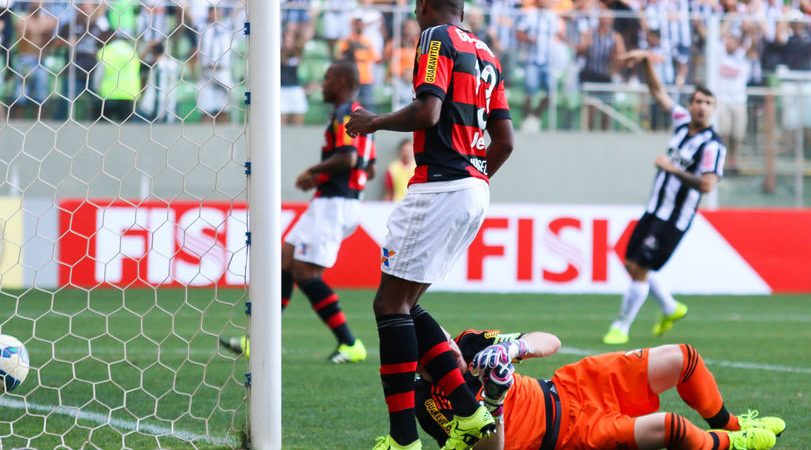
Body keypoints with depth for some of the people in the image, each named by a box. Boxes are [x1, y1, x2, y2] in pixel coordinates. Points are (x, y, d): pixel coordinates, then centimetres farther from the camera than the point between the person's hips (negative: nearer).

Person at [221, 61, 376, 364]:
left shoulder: (344, 114, -13)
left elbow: (347, 158, -27)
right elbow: (368, 168, 22)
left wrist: (314, 171, -12)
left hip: (333, 203, -11)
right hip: (332, 203, 11)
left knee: (305, 273, -12)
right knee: (285, 262, 11)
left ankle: (350, 344, -10)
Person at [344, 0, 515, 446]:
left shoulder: (437, 38, -5)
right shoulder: (486, 54, 19)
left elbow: (428, 112, -18)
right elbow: (504, 141, 18)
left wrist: (374, 122, -3)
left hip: (438, 187, -9)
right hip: (475, 193, 9)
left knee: (391, 303, -5)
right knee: (405, 305, 15)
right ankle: (469, 414, 6)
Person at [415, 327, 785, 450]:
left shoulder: (470, 344, -3)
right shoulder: (434, 402, -20)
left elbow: (550, 342, 0)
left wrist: (515, 346, -21)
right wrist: (493, 403, -40)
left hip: (566, 389, 7)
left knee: (682, 359, 5)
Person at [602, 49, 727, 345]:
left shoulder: (712, 146, -17)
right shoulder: (682, 121, 4)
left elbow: (707, 185, -29)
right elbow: (657, 91, 15)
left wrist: (674, 169, -24)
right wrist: (646, 60, 3)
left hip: (674, 219, -8)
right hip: (654, 210, 8)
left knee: (641, 270, -8)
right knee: (632, 264, 14)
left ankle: (621, 327, 4)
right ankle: (670, 309, 32)